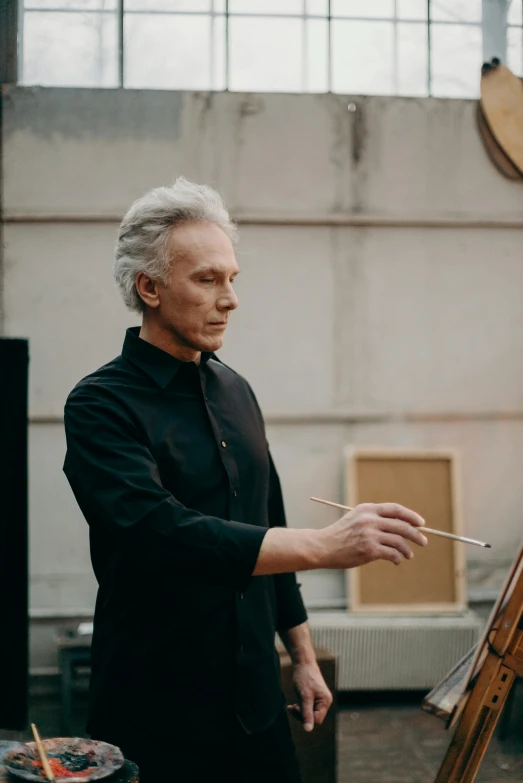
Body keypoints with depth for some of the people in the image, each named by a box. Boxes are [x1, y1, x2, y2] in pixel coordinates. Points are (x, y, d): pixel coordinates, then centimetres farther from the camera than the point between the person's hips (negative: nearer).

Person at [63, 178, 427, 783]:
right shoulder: (101, 405, -14)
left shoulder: (235, 390, 8)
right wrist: (326, 545, -34)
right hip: (156, 716, -6)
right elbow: (158, 534, -29)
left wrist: (302, 655, 16)